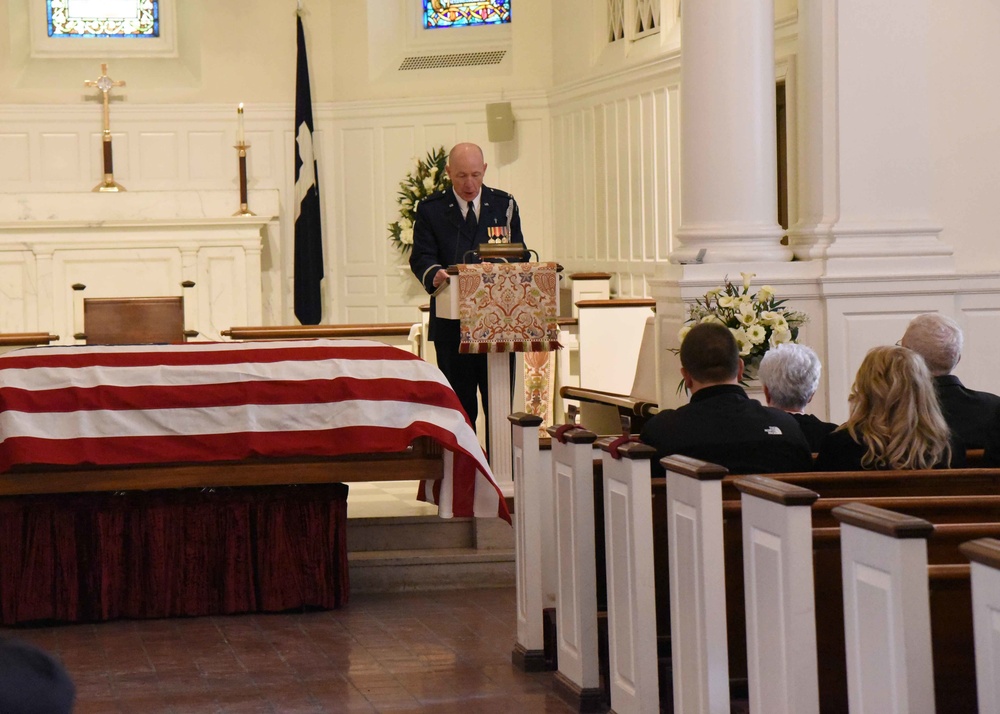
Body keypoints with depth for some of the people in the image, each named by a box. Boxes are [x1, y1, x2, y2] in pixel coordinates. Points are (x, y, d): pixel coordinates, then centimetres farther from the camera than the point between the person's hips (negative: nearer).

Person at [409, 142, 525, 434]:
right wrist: (434, 274, -25)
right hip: (452, 321, -1)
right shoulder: (430, 209, 6)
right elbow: (421, 256, -2)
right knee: (459, 406, 3)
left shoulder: (504, 205, 11)